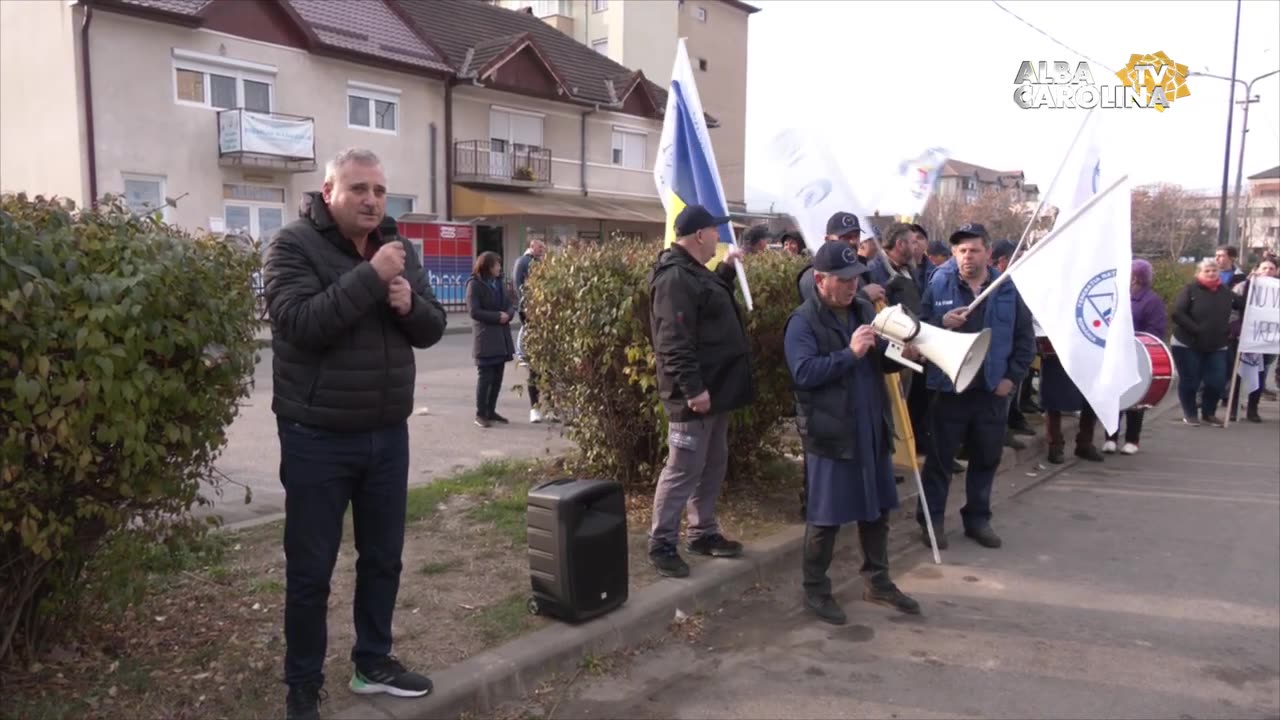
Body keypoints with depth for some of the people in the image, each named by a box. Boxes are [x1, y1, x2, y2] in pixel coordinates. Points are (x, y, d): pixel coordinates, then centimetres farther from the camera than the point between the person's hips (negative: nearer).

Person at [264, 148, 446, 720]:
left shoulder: (398, 248, 8)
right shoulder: (294, 245, -9)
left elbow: (433, 328, 7)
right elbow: (300, 322, -24)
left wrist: (410, 304, -14)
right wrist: (370, 277, -27)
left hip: (388, 434, 6)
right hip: (317, 438, -5)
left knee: (383, 557, 16)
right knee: (310, 569, 6)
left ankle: (373, 662, 34)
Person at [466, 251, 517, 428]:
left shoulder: (499, 282, 14)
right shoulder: (475, 284, -9)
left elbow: (509, 304, 14)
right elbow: (474, 311, -16)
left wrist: (508, 314, -8)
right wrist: (497, 316, -18)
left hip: (502, 336, 7)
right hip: (485, 338, -7)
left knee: (497, 377, 10)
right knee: (485, 377, -5)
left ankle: (491, 411, 19)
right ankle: (480, 414, 3)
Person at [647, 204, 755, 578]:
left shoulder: (693, 271, 15)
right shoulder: (676, 277, -19)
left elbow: (713, 304, 32)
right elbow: (675, 342, -26)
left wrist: (727, 269, 27)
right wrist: (693, 387, -27)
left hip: (714, 389, 11)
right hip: (696, 394, -11)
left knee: (713, 465, 17)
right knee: (683, 470, -4)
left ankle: (703, 532, 29)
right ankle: (661, 544, 7)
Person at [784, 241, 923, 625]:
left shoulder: (864, 310, 9)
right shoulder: (803, 322, -12)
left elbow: (880, 362, 14)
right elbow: (803, 373, -22)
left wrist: (902, 355, -8)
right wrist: (850, 353, -27)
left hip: (872, 429, 7)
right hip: (830, 433, -7)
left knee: (877, 508, 17)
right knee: (825, 516, 3)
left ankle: (877, 581, 34)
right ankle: (815, 589, 20)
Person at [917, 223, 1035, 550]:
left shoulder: (1008, 289, 2)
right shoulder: (938, 286, -5)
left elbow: (1025, 338, 7)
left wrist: (1013, 377, -1)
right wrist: (942, 323, -24)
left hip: (993, 389, 3)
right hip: (949, 388, -2)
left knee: (986, 458, 13)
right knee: (940, 457, 6)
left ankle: (977, 518, 28)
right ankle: (931, 519, 17)